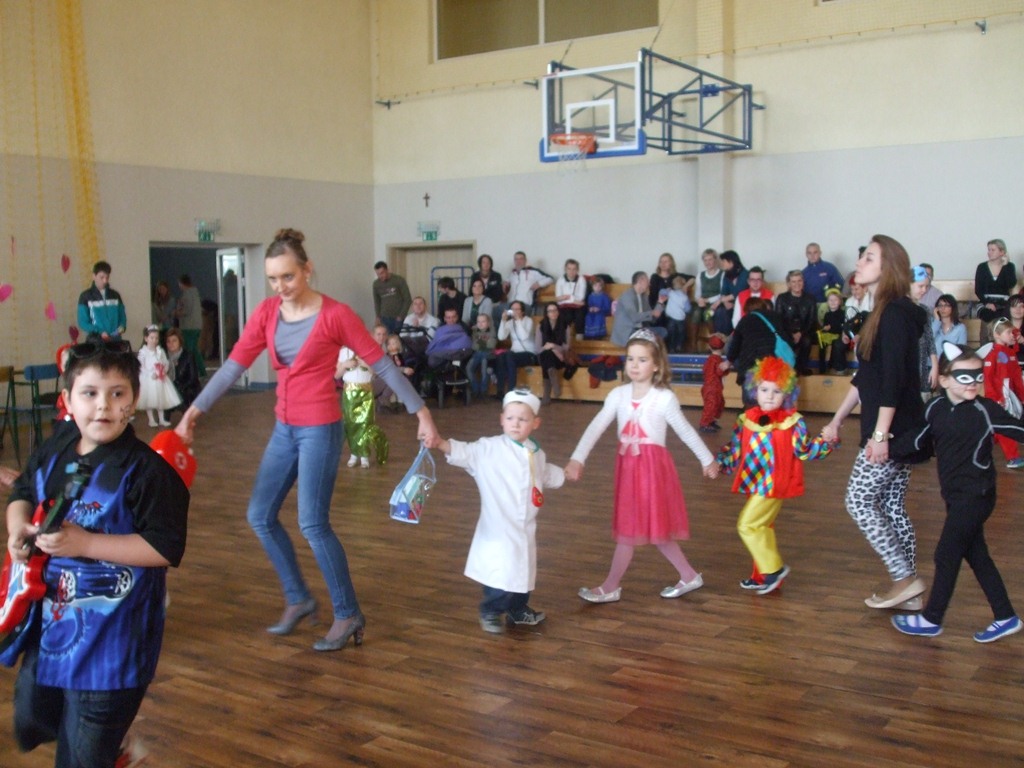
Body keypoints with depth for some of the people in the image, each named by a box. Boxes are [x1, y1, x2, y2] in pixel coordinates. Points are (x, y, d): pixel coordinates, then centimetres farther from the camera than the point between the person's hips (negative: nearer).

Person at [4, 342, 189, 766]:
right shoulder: (53, 451, 0)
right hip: (50, 619, 7)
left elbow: (165, 548, -24)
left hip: (110, 634, -7)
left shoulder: (146, 469, -21)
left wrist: (84, 543, -27)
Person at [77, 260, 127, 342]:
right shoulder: (86, 296, 2)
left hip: (115, 341, 3)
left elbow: (122, 316, 17)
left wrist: (122, 326, -6)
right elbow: (83, 322, -2)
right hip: (95, 341, -3)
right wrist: (99, 332, -17)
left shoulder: (115, 295, 13)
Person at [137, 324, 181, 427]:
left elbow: (166, 363, 4)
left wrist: (164, 370, -15)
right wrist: (151, 374, -21)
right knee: (149, 400, 2)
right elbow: (141, 366, -12)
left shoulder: (161, 351, 5)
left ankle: (161, 419, 20)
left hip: (160, 379, 4)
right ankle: (152, 420, 12)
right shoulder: (143, 351, -8)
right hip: (148, 379, -4)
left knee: (161, 399, 10)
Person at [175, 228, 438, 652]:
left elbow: (382, 364, -9)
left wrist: (421, 412, -8)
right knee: (260, 517, 9)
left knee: (313, 524, -6)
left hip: (320, 429, -7)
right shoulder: (266, 312, 2)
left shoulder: (336, 314, -13)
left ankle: (348, 614, 10)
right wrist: (195, 409, -4)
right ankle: (298, 599, 26)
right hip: (284, 428, 7)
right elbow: (234, 365, 2)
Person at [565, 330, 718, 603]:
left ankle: (610, 587, 13)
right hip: (627, 466, 5)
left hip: (653, 466, -5)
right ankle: (689, 577, 29)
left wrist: (707, 459, 9)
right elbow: (596, 428, -11)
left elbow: (686, 431, 0)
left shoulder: (664, 398, -11)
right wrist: (577, 459, -24)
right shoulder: (618, 395, -1)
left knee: (629, 530, 0)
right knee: (652, 530, 14)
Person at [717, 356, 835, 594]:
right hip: (755, 483, 7)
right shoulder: (747, 419, 1)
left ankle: (774, 568, 4)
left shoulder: (792, 422, -11)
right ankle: (764, 576, 32)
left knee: (748, 524, -10)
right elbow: (736, 449, 9)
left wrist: (826, 441, -16)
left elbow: (804, 451, -7)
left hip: (774, 484, -7)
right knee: (762, 527, 18)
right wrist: (719, 463, -1)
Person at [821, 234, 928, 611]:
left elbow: (894, 378, -22)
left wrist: (880, 434, -24)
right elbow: (866, 375, 19)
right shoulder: (884, 312, 14)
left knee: (860, 501, -3)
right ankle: (907, 587, 19)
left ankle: (905, 578, 4)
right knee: (892, 506, 12)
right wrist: (837, 419, 21)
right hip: (895, 428, 9)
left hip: (893, 427, -9)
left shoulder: (895, 312, -15)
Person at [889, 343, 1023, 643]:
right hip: (956, 495, 6)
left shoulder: (985, 410, -15)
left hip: (976, 496, -6)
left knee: (946, 555, 2)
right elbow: (919, 441, 7)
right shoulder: (935, 408, 0)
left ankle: (932, 619, 18)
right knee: (975, 554, 15)